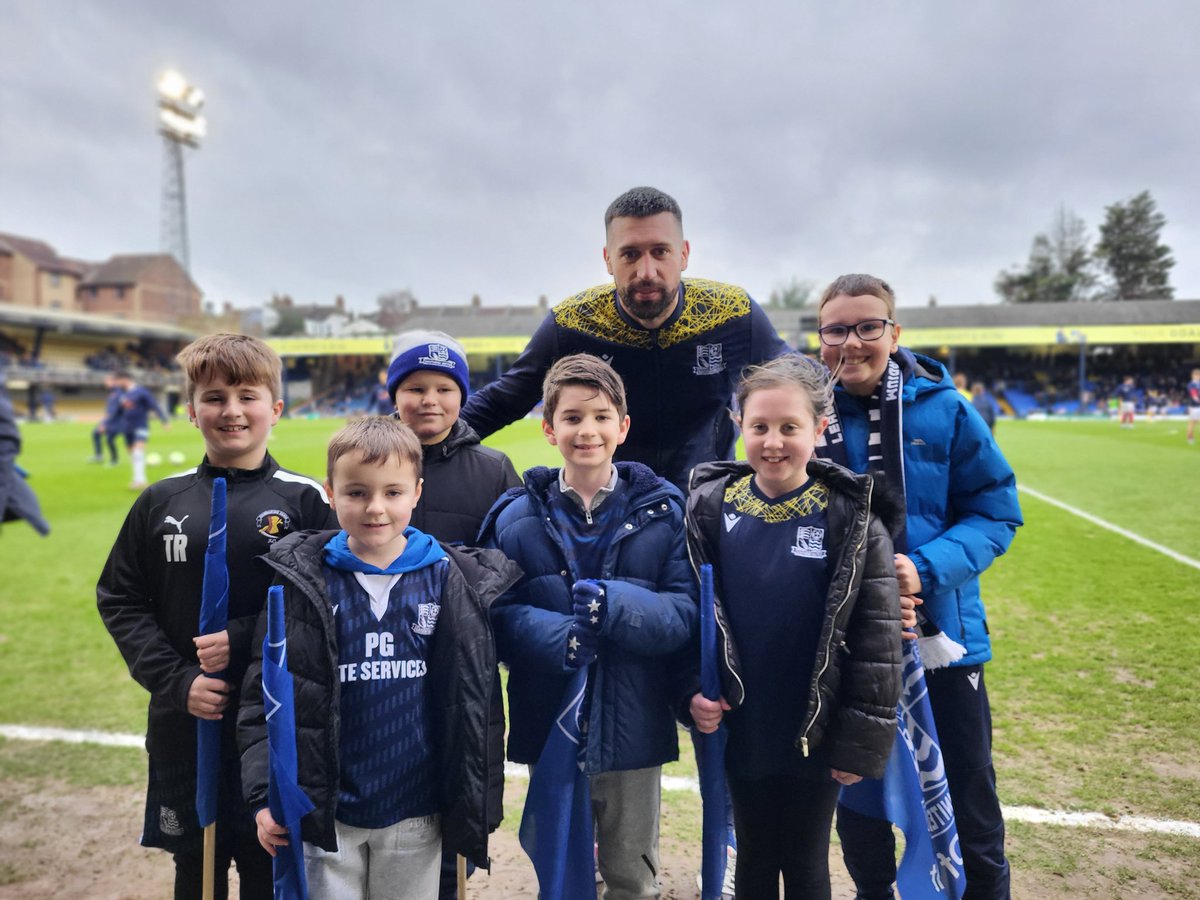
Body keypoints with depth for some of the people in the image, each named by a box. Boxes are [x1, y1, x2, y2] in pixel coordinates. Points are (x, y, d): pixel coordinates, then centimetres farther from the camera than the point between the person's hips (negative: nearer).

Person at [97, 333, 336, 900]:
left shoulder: (305, 500, -5)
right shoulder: (161, 501, 2)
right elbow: (119, 601, 4)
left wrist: (244, 641, -18)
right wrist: (175, 681, -9)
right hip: (183, 726, 3)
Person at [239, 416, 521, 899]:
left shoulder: (453, 580, -6)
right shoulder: (302, 582, -7)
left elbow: (479, 699, 1)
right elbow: (264, 693, -3)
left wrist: (477, 803, 3)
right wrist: (265, 794, -10)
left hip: (417, 817, 1)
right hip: (325, 815, -1)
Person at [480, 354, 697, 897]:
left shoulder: (663, 510, -4)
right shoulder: (516, 517, -2)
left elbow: (687, 612, -9)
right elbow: (496, 615, -6)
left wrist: (618, 606, -27)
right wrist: (554, 636, -25)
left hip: (634, 729, 0)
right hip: (549, 730, 1)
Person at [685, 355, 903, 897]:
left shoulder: (851, 517, -11)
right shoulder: (710, 506, -5)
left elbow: (877, 639, -9)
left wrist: (860, 743, -8)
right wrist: (691, 691, -9)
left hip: (815, 738, -2)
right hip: (740, 730, 2)